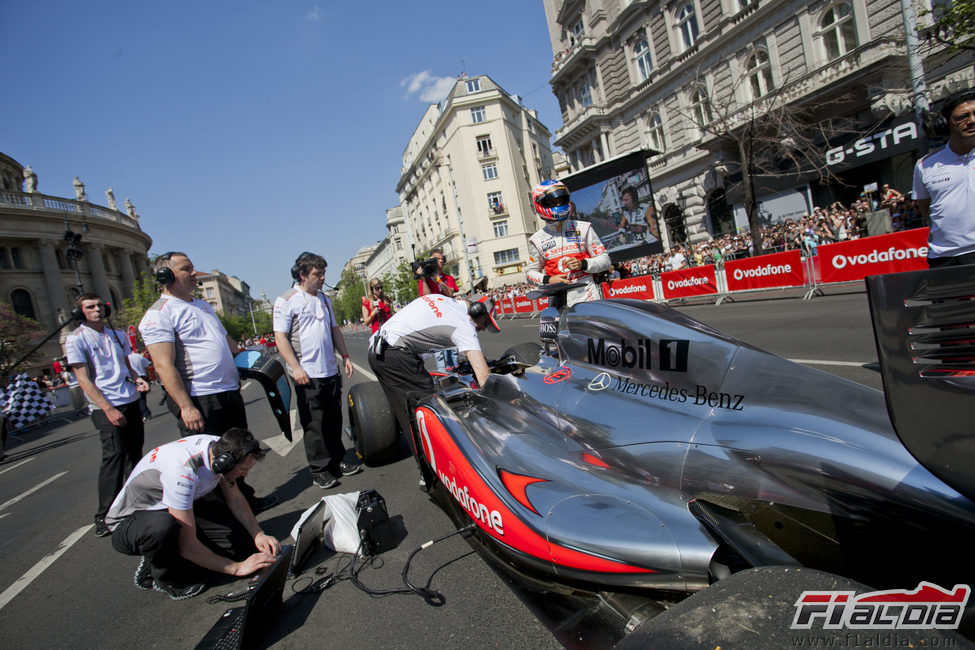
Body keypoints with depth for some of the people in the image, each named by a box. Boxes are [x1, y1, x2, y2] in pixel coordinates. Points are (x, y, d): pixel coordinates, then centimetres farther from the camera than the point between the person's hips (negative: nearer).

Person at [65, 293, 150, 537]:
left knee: (135, 453, 11)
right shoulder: (76, 339, -4)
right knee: (114, 456, -12)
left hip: (131, 402, 6)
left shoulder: (117, 334, 15)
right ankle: (104, 517, -2)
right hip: (106, 407, -6)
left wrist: (137, 379, 2)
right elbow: (84, 379, -9)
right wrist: (108, 409, -17)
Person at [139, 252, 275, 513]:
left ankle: (245, 499, 34)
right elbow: (164, 366, -18)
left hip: (230, 393, 8)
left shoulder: (203, 305, 16)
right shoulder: (159, 314, -11)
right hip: (200, 401, -8)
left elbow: (226, 340, 27)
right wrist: (186, 407, -23)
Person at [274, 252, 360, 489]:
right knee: (314, 425, 0)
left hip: (330, 371, 6)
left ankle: (337, 461, 26)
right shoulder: (286, 300, -6)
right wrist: (295, 368, -17)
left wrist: (345, 356, 15)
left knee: (334, 419, 12)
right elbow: (280, 337, -10)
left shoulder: (324, 299, 15)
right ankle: (319, 471, 12)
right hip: (307, 375, -6)